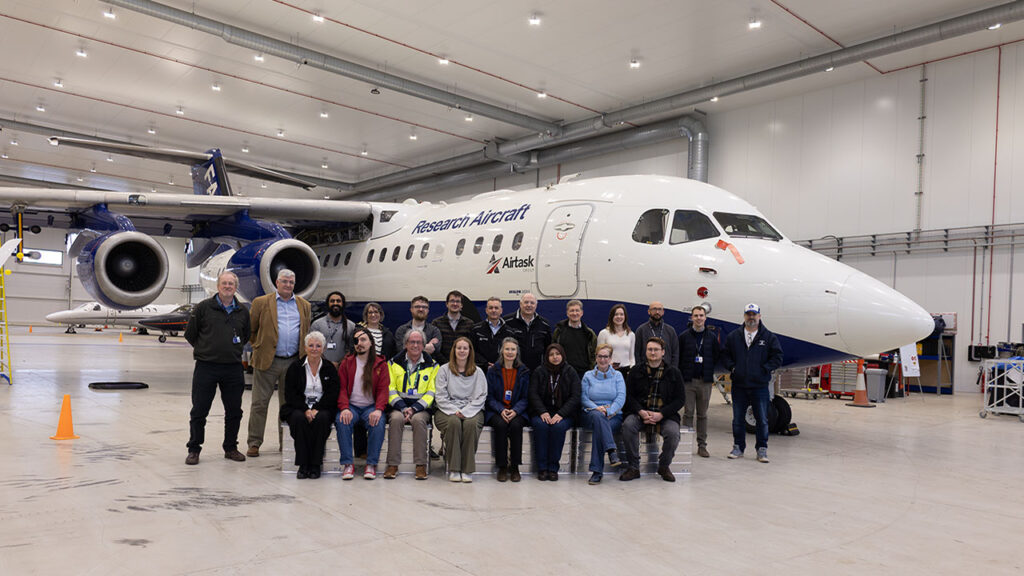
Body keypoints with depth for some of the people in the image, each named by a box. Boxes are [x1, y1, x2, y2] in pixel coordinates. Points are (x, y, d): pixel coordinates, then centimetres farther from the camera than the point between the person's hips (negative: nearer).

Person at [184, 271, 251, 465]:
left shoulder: (242, 312, 8)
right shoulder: (203, 308, -2)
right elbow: (190, 333, 4)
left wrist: (234, 350, 11)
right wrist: (205, 350, 7)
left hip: (233, 368, 3)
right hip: (206, 367, -3)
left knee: (234, 412, 9)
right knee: (199, 411, 4)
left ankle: (230, 448, 23)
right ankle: (194, 450, 17)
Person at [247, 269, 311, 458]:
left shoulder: (303, 305, 12)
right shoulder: (261, 303, 2)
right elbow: (250, 330, 7)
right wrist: (259, 346, 3)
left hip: (293, 362, 3)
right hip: (267, 361, -3)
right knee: (259, 403, 0)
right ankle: (254, 443, 9)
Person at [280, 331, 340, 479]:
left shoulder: (330, 369, 9)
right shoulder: (295, 367, 8)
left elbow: (333, 395, 0)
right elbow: (290, 394, -1)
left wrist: (316, 409, -15)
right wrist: (305, 410, -16)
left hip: (322, 409, 0)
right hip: (298, 408, 0)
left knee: (322, 418, -33)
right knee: (299, 418, -33)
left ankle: (315, 465, -24)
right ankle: (303, 465, -25)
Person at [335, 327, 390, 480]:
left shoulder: (380, 364, 7)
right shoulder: (346, 363, 10)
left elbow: (383, 390, -2)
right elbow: (342, 388, 2)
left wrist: (378, 409, -21)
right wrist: (344, 408, -18)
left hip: (371, 407, -1)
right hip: (351, 406, 1)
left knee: (378, 423, -32)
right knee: (342, 421, -31)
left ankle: (371, 464, -19)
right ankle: (348, 464, -21)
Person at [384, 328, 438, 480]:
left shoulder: (432, 365, 8)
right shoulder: (394, 363, 10)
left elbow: (431, 392, 1)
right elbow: (390, 390, 3)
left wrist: (414, 409, -13)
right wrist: (403, 408, -13)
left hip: (421, 408, -1)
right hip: (398, 406, 1)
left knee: (418, 420, -33)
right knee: (396, 419, -32)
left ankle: (421, 465, -25)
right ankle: (393, 464, -24)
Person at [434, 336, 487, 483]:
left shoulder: (478, 372, 13)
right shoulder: (444, 370, 10)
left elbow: (480, 397, 4)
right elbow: (440, 397, 2)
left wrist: (465, 411, -12)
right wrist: (454, 411, -14)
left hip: (472, 410, 1)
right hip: (447, 410, -1)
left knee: (471, 423, -33)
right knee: (454, 422, -34)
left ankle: (467, 469, -24)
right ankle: (453, 469, -26)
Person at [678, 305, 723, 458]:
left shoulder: (712, 336, 6)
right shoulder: (684, 336, 1)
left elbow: (718, 356, 12)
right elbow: (677, 358, 2)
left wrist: (709, 369, 4)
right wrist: (681, 375, -2)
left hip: (705, 381, 2)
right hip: (688, 381, -1)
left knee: (702, 415, 7)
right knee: (688, 413, 0)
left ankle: (702, 446, 14)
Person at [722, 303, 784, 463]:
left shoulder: (769, 337, 2)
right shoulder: (733, 336, 6)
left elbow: (777, 357, 1)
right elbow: (725, 355, 12)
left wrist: (764, 369, -7)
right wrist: (732, 367, -2)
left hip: (760, 386, -1)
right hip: (739, 385, 2)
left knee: (762, 420, 3)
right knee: (738, 419, 9)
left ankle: (762, 450, 14)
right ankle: (738, 447, 21)